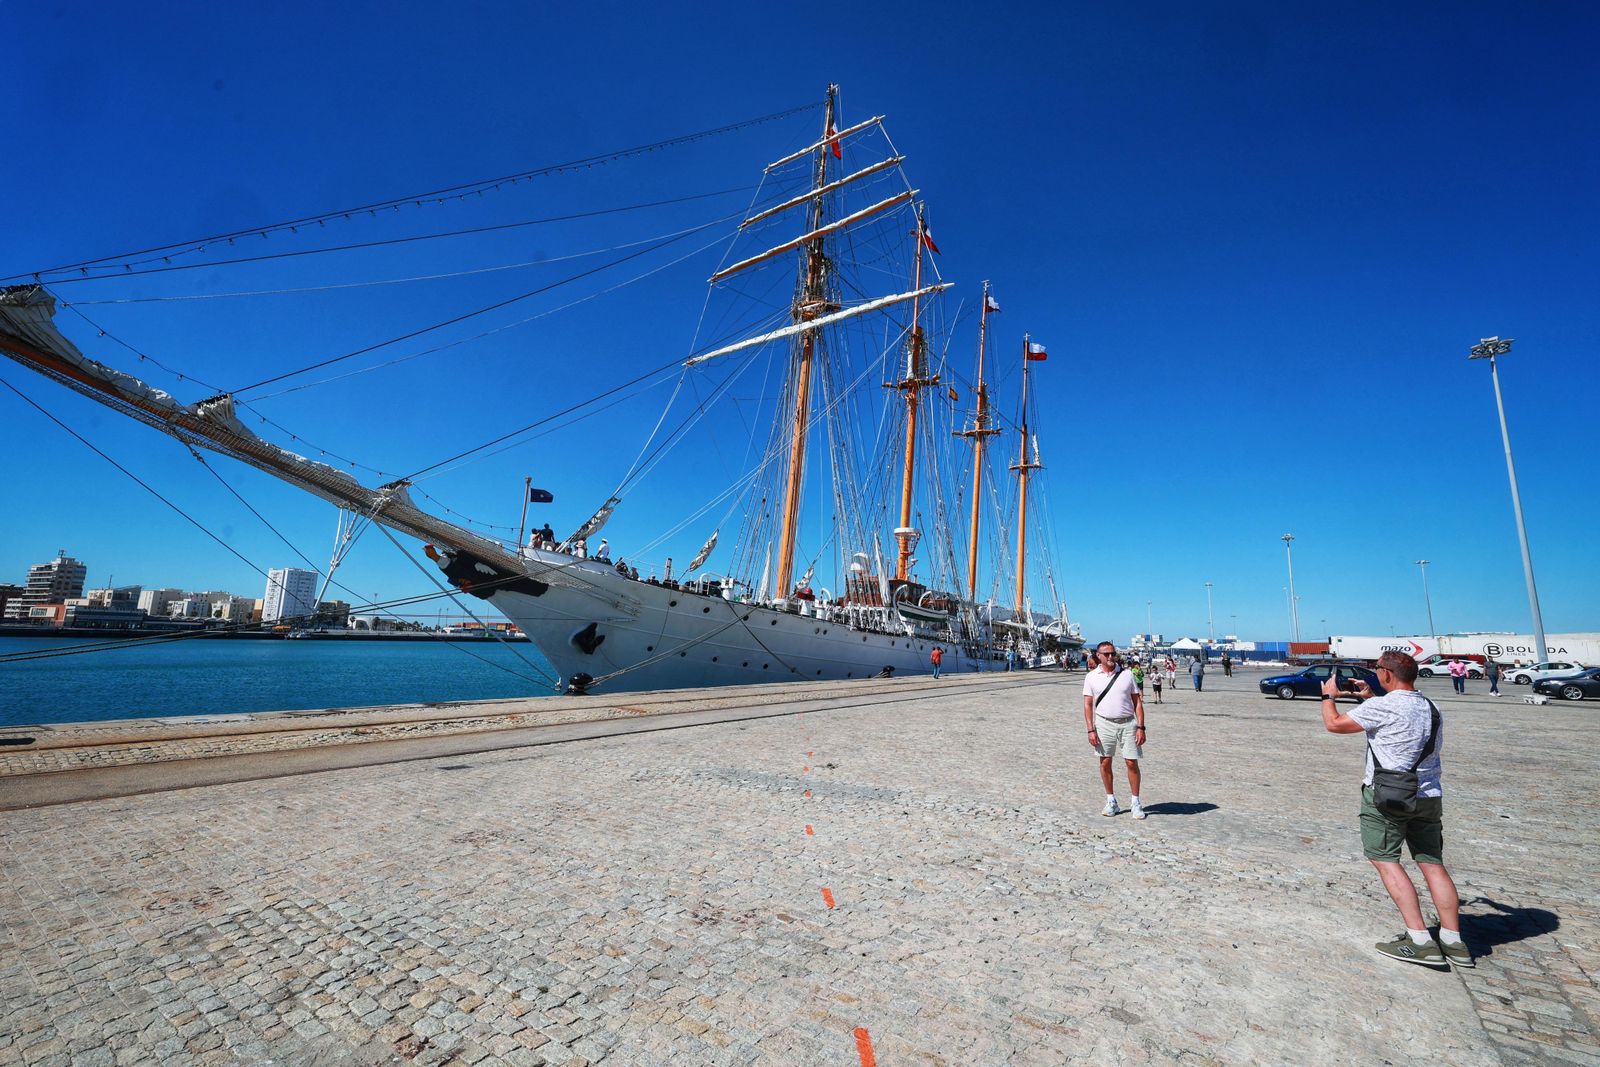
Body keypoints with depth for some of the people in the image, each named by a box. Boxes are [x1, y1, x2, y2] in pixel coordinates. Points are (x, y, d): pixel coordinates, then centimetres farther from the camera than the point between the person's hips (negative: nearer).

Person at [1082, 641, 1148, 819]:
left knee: (1132, 763, 1)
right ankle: (1111, 801, 19)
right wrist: (1091, 730, -5)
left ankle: (1136, 803, 15)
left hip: (1127, 723, 0)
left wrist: (1140, 727, -3)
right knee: (1105, 763, 5)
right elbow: (1088, 705, 2)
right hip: (1104, 724, 0)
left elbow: (1137, 702, 5)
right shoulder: (1091, 677, 2)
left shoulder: (1126, 675, 4)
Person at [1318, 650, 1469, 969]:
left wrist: (1328, 695, 7)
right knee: (1433, 865, 11)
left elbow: (1334, 723, -9)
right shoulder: (1430, 708, 9)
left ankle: (1420, 941, -3)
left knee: (1385, 860, 0)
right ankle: (1454, 942, 13)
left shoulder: (1382, 707, -17)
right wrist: (1370, 698, 29)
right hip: (1429, 796, 8)